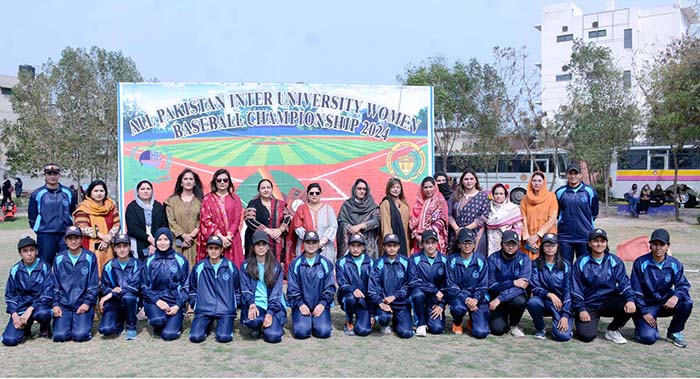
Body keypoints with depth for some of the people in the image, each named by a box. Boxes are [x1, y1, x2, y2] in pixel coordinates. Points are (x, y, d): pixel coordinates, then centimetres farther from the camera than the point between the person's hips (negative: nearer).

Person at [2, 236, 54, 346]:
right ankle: (26, 326, 17)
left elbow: (48, 293, -9)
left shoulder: (44, 267, -5)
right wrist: (14, 314, -6)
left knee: (42, 313, -38)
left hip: (39, 304, -2)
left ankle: (45, 328, -1)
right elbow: (9, 294, 9)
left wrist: (30, 309, -19)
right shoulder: (15, 270, 3)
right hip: (21, 306, 2)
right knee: (9, 340, -18)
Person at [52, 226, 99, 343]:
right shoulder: (59, 259, 7)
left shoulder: (90, 257, 0)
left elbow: (94, 284, 1)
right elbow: (55, 285, 11)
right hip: (64, 304, 2)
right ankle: (68, 323, 15)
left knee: (80, 335, -19)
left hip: (83, 304, -2)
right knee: (59, 336, -16)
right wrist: (55, 304, 0)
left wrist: (87, 303, -8)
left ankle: (84, 323, 13)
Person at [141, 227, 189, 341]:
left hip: (175, 302, -1)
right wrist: (157, 301, -10)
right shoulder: (149, 261, 6)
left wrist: (178, 306, -8)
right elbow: (144, 286, 5)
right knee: (158, 320, -31)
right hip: (154, 300, 1)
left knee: (168, 334, -18)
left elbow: (185, 286, 4)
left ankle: (175, 322, 16)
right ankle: (158, 325, 6)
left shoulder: (180, 261, 3)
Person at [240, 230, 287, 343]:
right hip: (255, 304, 0)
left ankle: (274, 325, 15)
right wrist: (251, 304, -20)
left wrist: (270, 313, -14)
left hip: (273, 305, 0)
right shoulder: (246, 266, 6)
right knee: (251, 320, -35)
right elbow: (245, 289, -1)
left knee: (273, 336, -22)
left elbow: (276, 292, -2)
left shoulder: (276, 266, 5)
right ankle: (257, 327, 4)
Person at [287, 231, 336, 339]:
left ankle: (317, 322, 15)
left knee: (324, 331, -18)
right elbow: (292, 288, 1)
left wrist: (322, 304, -8)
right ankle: (305, 321, 14)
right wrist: (300, 304, -10)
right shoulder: (296, 264, 4)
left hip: (320, 305, 1)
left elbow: (330, 287, 3)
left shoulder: (326, 263, 5)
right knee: (301, 332, -21)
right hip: (302, 305, 0)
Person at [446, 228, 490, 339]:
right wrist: (466, 299, -19)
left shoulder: (481, 260, -1)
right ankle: (457, 323, 3)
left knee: (481, 332, -15)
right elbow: (451, 286, -6)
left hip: (477, 298, 1)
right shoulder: (452, 260, -3)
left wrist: (475, 299, -19)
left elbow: (483, 285, -1)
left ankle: (472, 321, 24)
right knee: (458, 308, -37)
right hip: (458, 296, -1)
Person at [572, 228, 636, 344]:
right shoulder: (581, 263, -1)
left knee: (629, 306, -28)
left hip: (609, 302, 2)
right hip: (588, 305, -2)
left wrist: (630, 299, -24)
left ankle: (613, 330, 0)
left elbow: (624, 282, -6)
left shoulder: (615, 261, 3)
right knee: (587, 336, -22)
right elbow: (576, 289, -1)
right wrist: (581, 309, -9)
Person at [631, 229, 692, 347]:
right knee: (649, 337, -22)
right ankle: (642, 326, 17)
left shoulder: (675, 264, -3)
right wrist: (644, 312, -13)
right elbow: (636, 291, -9)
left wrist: (676, 295, -32)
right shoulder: (640, 263, -12)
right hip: (646, 306, -3)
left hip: (666, 304, 4)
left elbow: (683, 284, -9)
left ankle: (674, 332, 1)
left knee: (687, 303, -26)